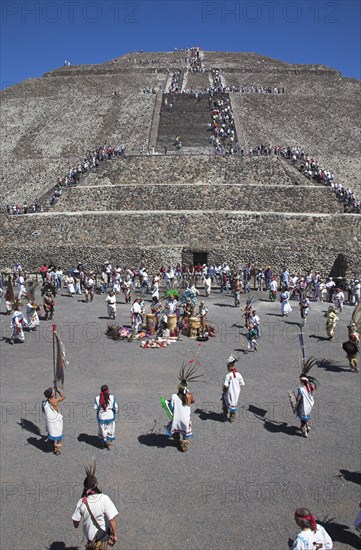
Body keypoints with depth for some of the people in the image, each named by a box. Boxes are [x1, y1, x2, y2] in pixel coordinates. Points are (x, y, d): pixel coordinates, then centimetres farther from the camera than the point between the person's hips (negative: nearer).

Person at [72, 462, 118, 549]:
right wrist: (114, 534, -10)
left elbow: (75, 523, -7)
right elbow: (112, 520, -24)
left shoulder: (81, 502, -17)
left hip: (89, 534, 4)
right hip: (103, 534, -4)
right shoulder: (104, 499, -26)